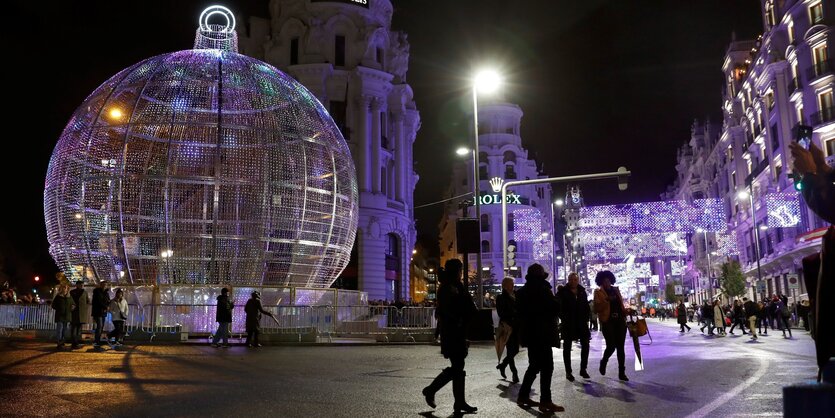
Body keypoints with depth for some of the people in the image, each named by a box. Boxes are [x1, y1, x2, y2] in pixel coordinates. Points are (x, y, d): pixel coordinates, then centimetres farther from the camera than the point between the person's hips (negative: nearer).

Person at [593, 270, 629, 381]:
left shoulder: (616, 290, 16)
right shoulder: (598, 292, 1)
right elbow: (596, 308, -8)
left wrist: (625, 312, 8)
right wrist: (606, 301, -21)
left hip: (620, 321, 4)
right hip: (607, 321, -4)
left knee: (620, 347, 2)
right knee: (611, 346, -9)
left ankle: (622, 373, 6)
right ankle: (603, 362, 23)